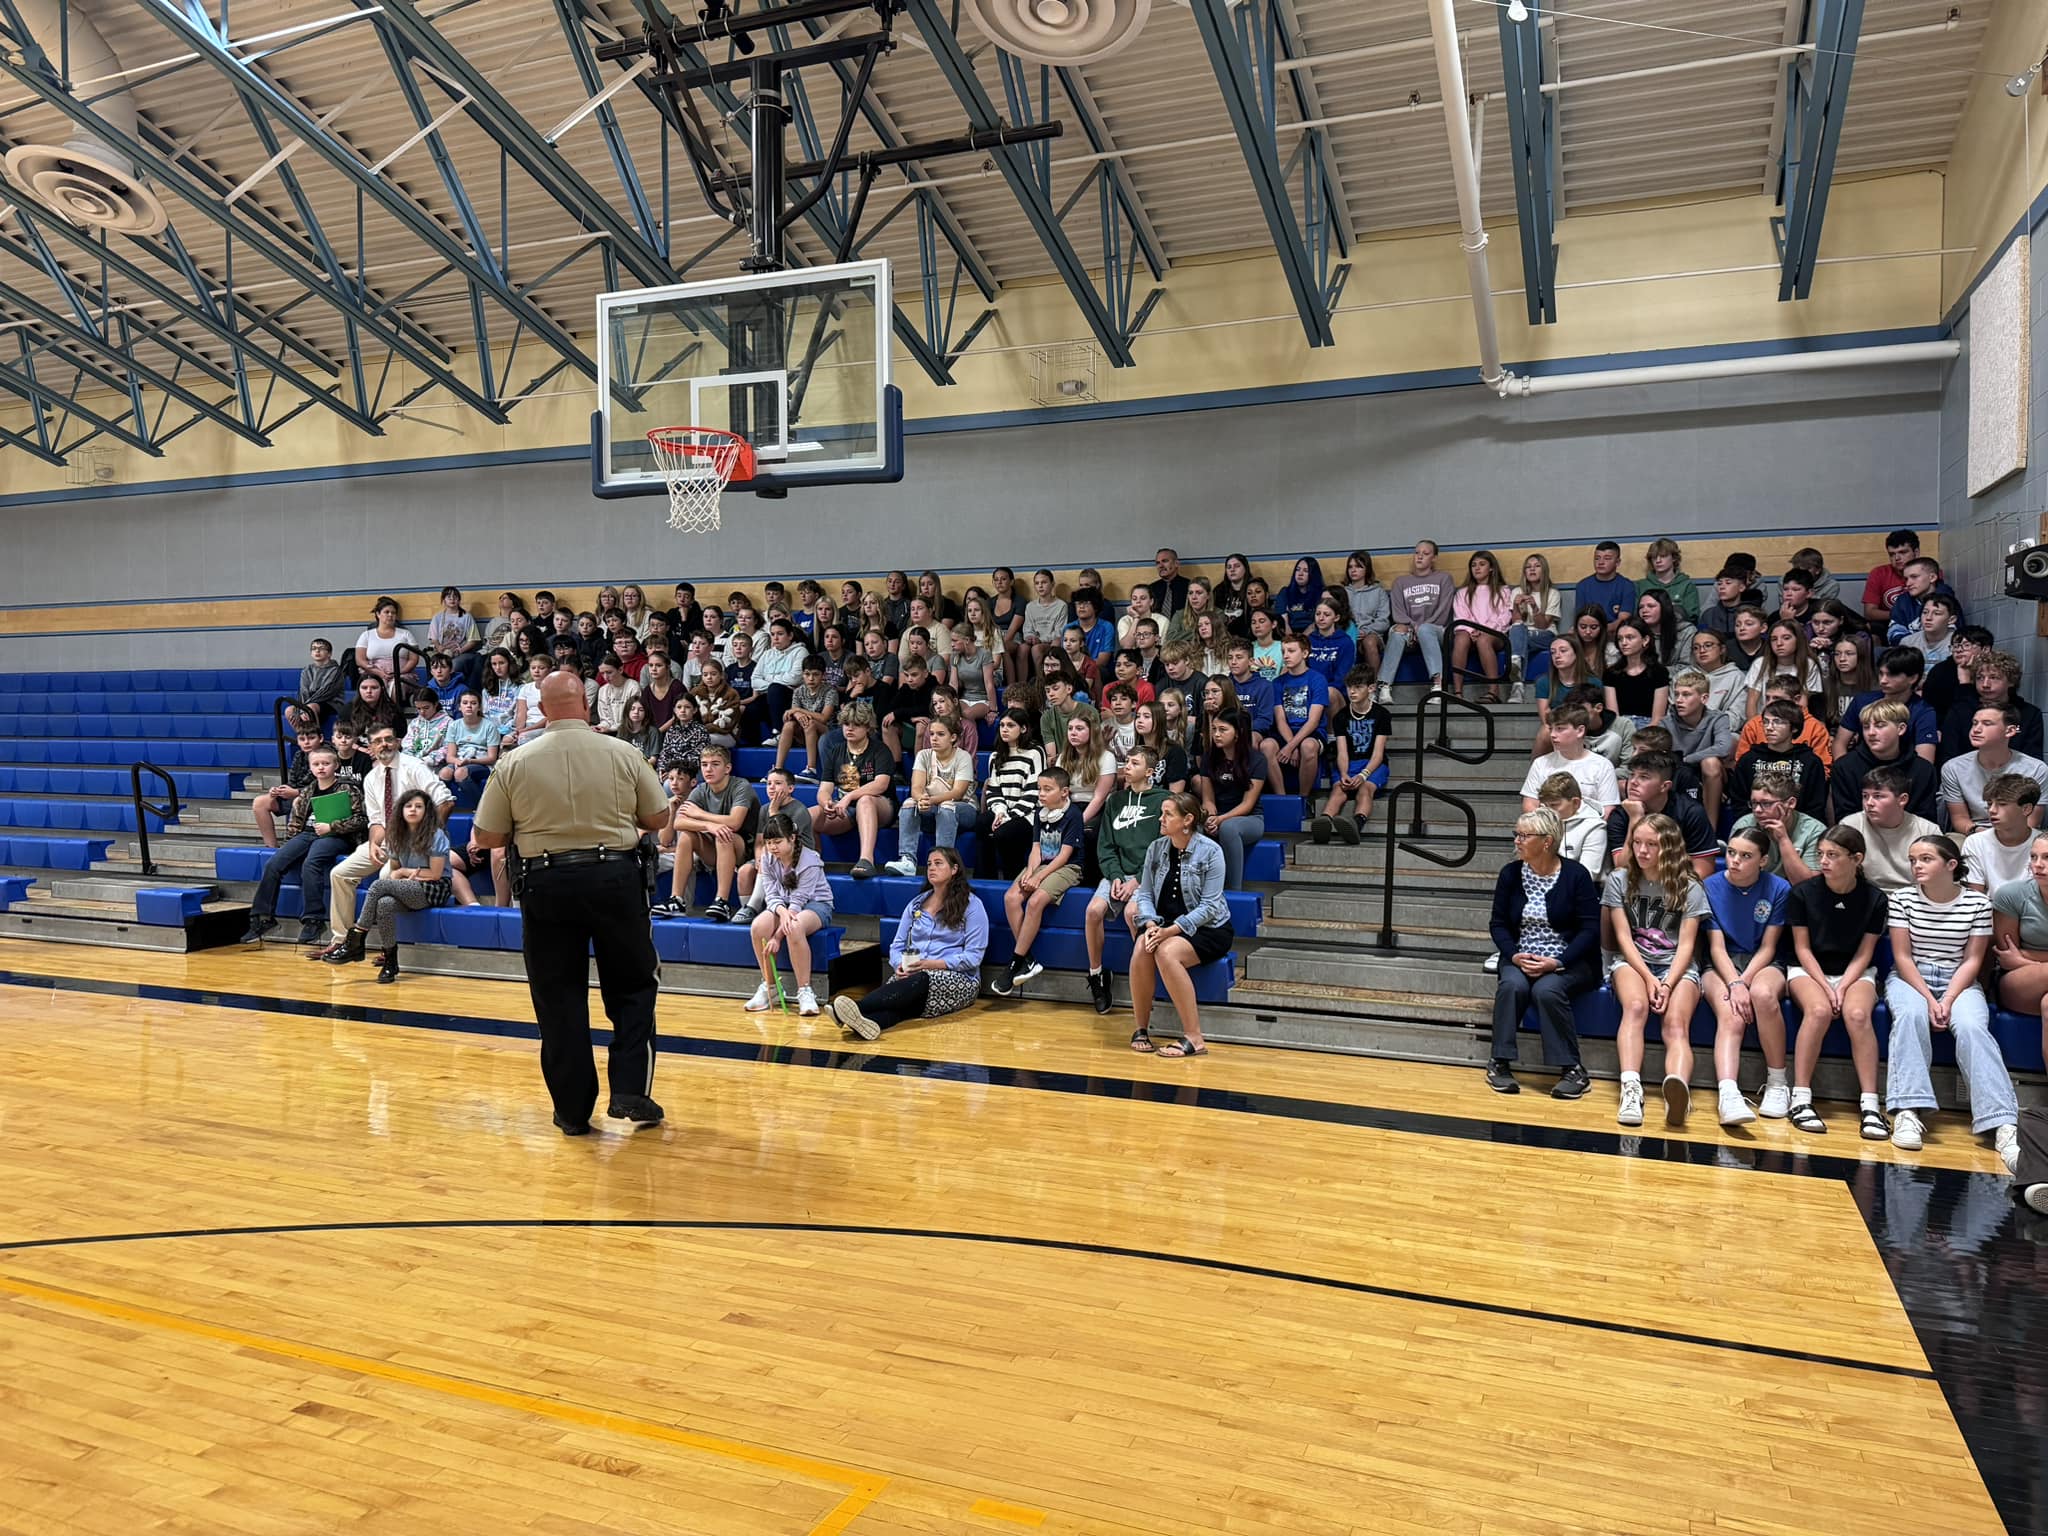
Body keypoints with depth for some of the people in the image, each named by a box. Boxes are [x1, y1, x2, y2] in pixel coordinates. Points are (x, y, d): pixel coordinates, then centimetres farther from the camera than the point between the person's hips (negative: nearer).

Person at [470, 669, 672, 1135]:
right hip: (615, 875, 0)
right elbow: (658, 819, 5)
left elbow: (486, 838, 1)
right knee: (633, 987, 15)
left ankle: (573, 1110, 15)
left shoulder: (515, 764, -5)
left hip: (547, 883, 0)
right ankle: (630, 1092, 7)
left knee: (559, 999, 10)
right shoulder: (622, 754, -5)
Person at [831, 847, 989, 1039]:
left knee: (920, 980, -37)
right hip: (913, 975, 4)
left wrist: (933, 964, -16)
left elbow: (974, 956, -4)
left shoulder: (971, 905, 5)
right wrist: (900, 965, -7)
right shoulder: (917, 904, 22)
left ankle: (858, 1008, -60)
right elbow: (897, 945, 17)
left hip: (958, 979, -4)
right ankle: (868, 1022, -66)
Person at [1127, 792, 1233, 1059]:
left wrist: (1172, 930, -23)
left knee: (1166, 952, -34)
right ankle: (1141, 1028, -13)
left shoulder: (1210, 851, -11)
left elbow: (1210, 905, -15)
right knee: (1140, 950, -29)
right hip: (1165, 924, 4)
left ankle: (1193, 1038, -27)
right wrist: (1151, 924, -15)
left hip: (1207, 929, -4)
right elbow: (1144, 894, 5)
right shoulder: (1156, 848, 4)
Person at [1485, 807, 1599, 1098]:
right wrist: (1514, 956, -13)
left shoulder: (1575, 874, -7)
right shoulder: (1510, 873, 3)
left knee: (1547, 990, -32)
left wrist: (1557, 962, -20)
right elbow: (1498, 923, 6)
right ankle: (1500, 1063, -17)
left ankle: (1572, 1070, -18)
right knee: (1512, 985, -29)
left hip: (1570, 962, -3)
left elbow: (1590, 929, -9)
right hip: (1521, 958, 3)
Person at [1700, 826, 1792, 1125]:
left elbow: (1767, 948, -2)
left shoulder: (1779, 889, 0)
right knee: (1731, 1017, -31)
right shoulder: (1711, 886, -1)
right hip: (1722, 966, 0)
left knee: (1763, 994, -36)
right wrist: (1734, 984, -22)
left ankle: (1777, 1085, -20)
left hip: (1762, 964, 0)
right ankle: (1728, 1095, -51)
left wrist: (1744, 982, -18)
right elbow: (1717, 947, -5)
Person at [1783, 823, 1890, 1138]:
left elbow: (1864, 954, -1)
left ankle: (1870, 1104, -28)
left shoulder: (1875, 899, -2)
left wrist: (1842, 987, -16)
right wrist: (1825, 986, -14)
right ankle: (1801, 1099, -29)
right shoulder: (1803, 893, -5)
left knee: (1857, 1014, -32)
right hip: (1809, 970, -1)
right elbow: (1802, 948, -2)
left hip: (1855, 973, 1)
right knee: (1819, 1010, -34)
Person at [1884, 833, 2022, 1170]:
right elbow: (1902, 956, -3)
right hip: (1910, 978, 0)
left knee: (1972, 1026, -31)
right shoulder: (1903, 900, -1)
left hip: (1959, 981, 0)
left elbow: (1972, 960, -2)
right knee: (1911, 1015, -34)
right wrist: (1929, 999, -15)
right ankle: (1908, 1111, -39)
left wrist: (1948, 1000, -15)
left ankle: (2002, 1124, -37)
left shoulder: (1978, 903, -1)